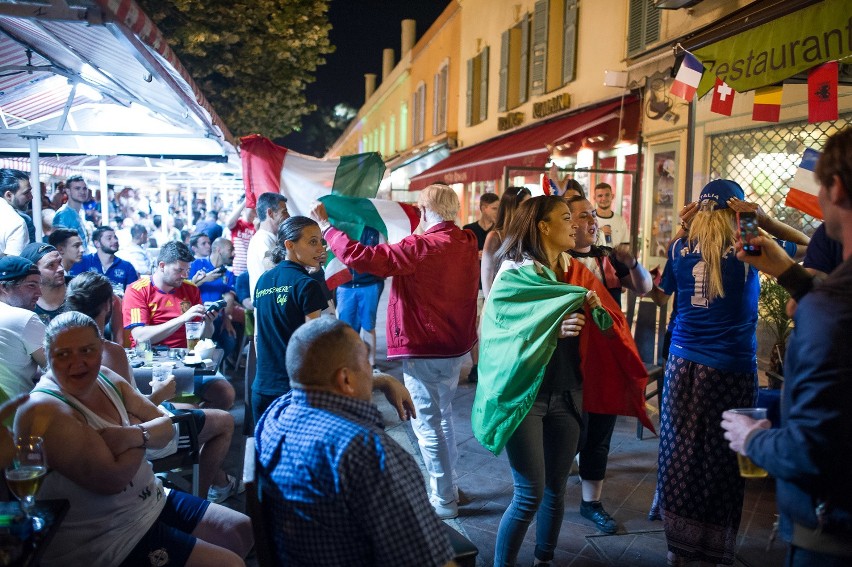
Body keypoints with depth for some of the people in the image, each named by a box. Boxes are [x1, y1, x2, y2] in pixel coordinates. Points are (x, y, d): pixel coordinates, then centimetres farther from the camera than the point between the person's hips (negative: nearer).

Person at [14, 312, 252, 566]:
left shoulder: (105, 378, 0)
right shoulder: (44, 410, -22)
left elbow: (166, 427, 0)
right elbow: (113, 480, -27)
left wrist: (134, 435, -23)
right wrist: (146, 434, -11)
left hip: (152, 501, 8)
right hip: (107, 540, -8)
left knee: (243, 530, 14)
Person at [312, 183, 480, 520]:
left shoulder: (421, 248, -23)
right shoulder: (466, 243, 2)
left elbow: (359, 257, -26)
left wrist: (326, 226, -13)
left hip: (424, 349, -8)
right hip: (455, 344, 9)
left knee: (428, 424, 5)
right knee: (442, 416, 22)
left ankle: (444, 501, 15)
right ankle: (448, 486, 35)